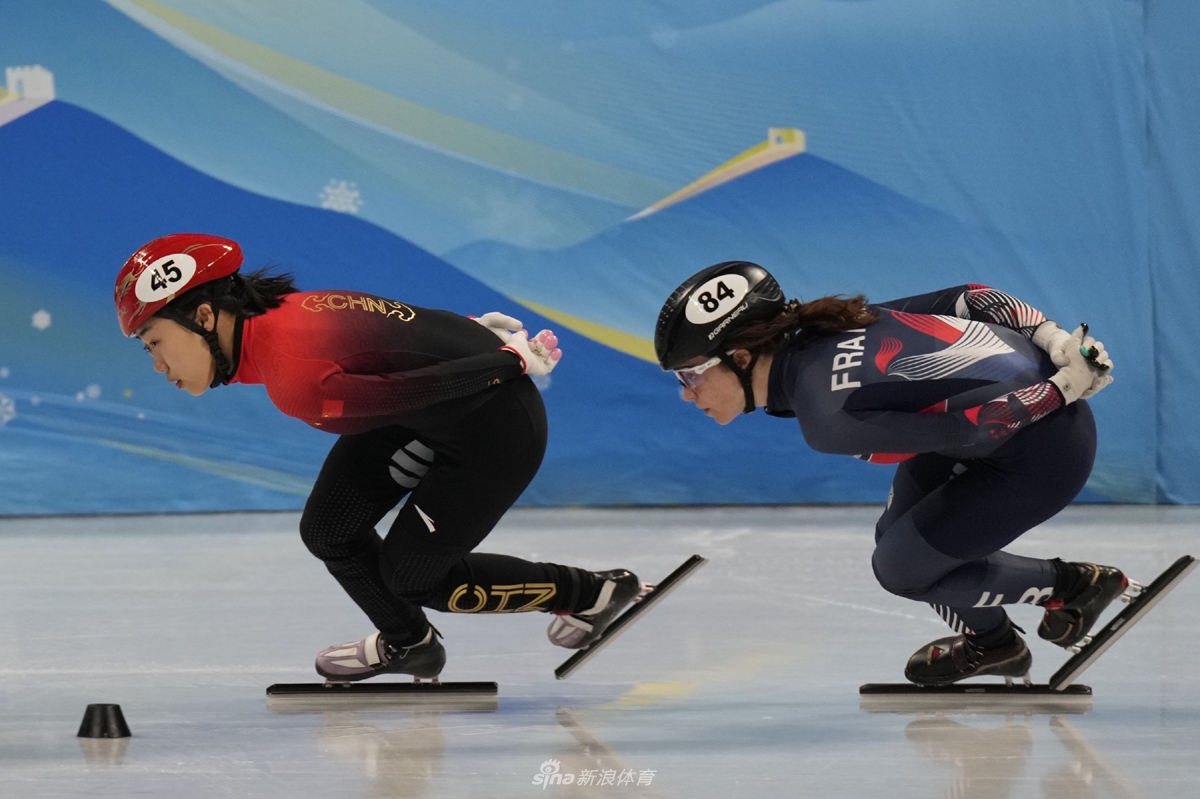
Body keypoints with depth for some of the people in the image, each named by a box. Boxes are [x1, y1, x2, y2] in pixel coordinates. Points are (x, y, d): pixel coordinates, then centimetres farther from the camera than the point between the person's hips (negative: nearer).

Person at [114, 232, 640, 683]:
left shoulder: (297, 380, -34)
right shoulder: (270, 318, -7)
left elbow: (426, 387, -28)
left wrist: (515, 361, -15)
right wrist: (474, 334, 15)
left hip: (499, 429, -8)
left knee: (410, 574, 7)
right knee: (328, 531, 5)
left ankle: (593, 592, 24)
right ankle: (406, 643, 32)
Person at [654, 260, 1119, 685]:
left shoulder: (828, 419, -26)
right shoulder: (827, 329, -1)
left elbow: (968, 425, -24)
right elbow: (967, 298, 1)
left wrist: (1064, 386, -16)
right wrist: (1055, 341, -2)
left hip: (1043, 451, -9)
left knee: (902, 567, 4)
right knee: (898, 537, 15)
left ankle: (1075, 585, 19)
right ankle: (989, 644, 38)